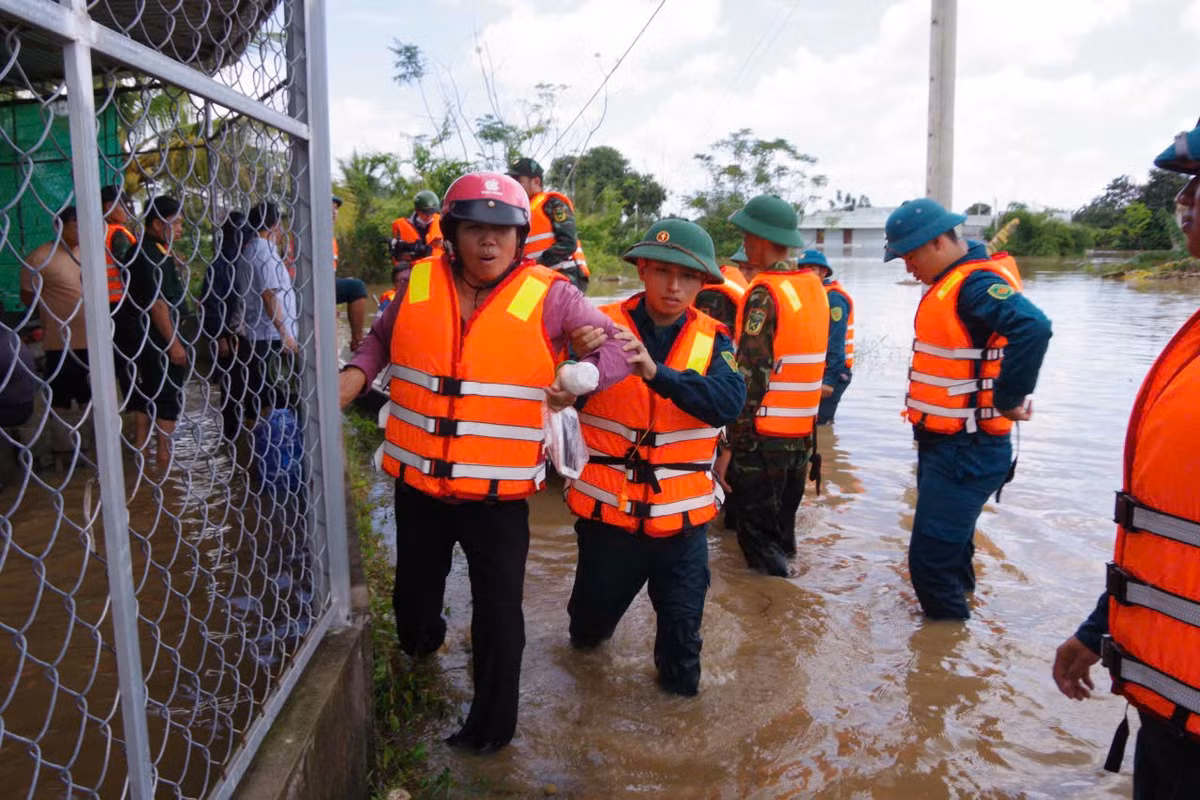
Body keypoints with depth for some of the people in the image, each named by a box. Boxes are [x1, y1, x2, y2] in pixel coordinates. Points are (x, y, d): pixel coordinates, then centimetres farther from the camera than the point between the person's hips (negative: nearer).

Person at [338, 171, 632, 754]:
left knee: (498, 610, 8)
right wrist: (356, 373, -1)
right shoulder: (419, 284, 1)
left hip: (499, 491, -3)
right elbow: (381, 336, 18)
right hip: (417, 482, 4)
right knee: (414, 593, 22)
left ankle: (491, 724, 33)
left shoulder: (549, 296, -8)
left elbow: (616, 344, -5)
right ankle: (419, 642, 60)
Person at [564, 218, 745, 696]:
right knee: (595, 610, 20)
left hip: (682, 513, 1)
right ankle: (587, 636, 55)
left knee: (683, 622, 16)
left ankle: (679, 682, 46)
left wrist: (657, 372, -33)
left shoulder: (712, 340, -2)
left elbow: (729, 401, -20)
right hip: (608, 507, 0)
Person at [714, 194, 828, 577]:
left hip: (762, 437, -8)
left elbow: (750, 378, -20)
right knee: (781, 536, 21)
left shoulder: (764, 293, -15)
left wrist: (727, 446, -17)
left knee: (760, 547, 4)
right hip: (801, 435, 8)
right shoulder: (814, 287, 8)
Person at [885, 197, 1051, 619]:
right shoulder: (951, 284, 12)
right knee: (949, 552, 25)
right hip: (942, 444, 10)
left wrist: (1009, 400, -27)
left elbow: (1032, 327, -36)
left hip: (965, 453, -10)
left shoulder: (978, 283, -20)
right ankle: (956, 608, 43)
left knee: (930, 561, -8)